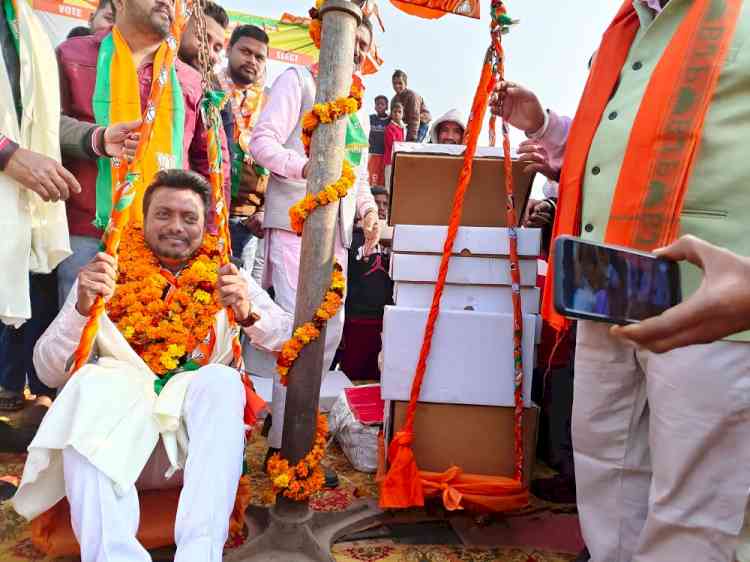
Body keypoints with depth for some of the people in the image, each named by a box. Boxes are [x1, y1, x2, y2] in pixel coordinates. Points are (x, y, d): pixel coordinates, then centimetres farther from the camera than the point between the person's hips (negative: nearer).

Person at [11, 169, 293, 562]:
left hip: (196, 440, 0)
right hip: (114, 433, 1)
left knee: (223, 380, -28)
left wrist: (249, 314, -20)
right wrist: (82, 308, -14)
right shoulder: (109, 275, 11)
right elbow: (49, 372, 5)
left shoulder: (227, 279, 12)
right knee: (89, 382, -27)